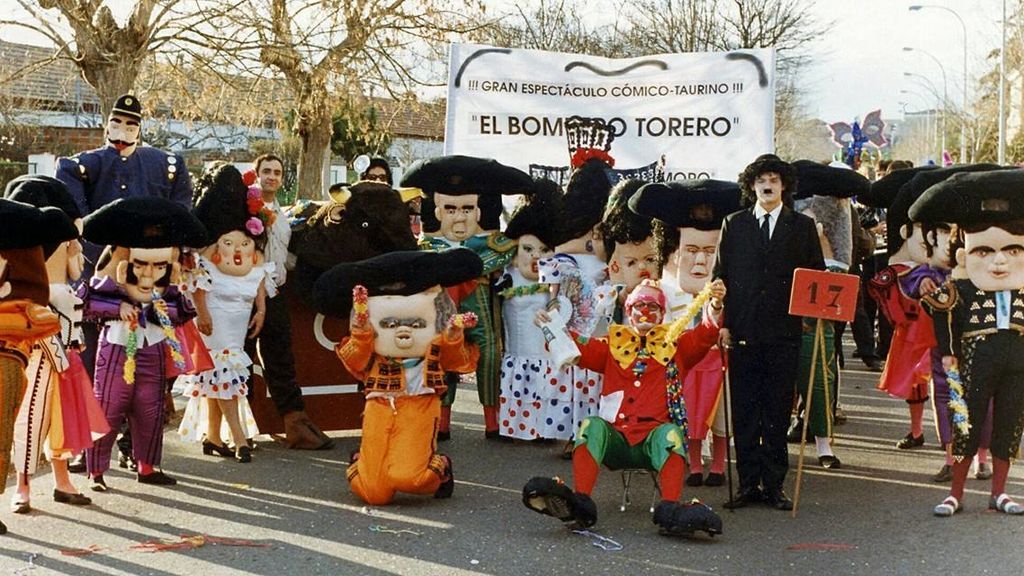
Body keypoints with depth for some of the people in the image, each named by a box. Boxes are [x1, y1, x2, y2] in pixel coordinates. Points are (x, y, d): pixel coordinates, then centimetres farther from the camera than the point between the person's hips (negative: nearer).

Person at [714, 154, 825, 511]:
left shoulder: (802, 227, 10)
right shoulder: (734, 224, 11)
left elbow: (817, 276, 10)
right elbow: (721, 275, 9)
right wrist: (723, 322, 1)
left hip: (784, 332, 0)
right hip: (743, 331, 0)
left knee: (778, 410, 3)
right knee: (744, 410, 2)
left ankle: (774, 484, 10)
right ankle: (748, 483, 9)